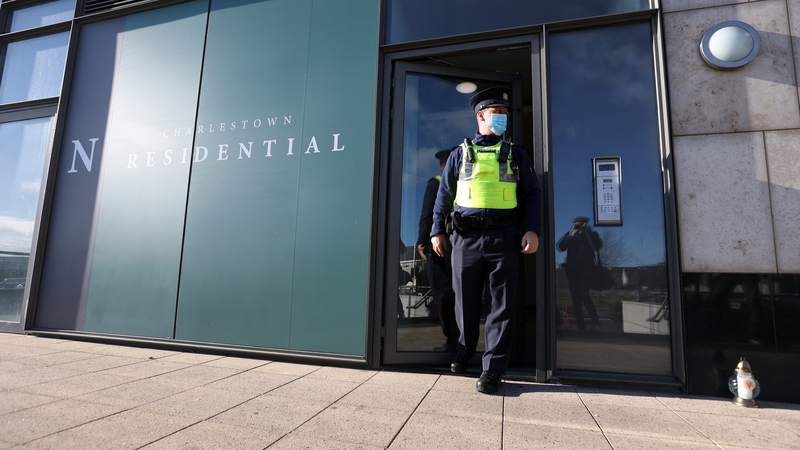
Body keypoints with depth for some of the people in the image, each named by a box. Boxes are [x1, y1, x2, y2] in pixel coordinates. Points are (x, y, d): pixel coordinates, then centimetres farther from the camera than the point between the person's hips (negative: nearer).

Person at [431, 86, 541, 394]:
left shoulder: (515, 154, 14)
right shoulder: (460, 154, 15)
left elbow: (532, 195, 8)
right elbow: (444, 195, 12)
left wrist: (532, 230, -6)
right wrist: (438, 230, 3)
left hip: (503, 236, 0)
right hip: (465, 236, 1)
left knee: (501, 304, 0)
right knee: (465, 300, 8)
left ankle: (493, 368, 7)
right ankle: (463, 354, 28)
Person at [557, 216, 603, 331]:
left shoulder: (590, 235, 2)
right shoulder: (569, 235, 6)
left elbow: (597, 246, -16)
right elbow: (559, 247, -7)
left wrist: (589, 231, -19)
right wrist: (571, 236, -18)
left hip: (586, 270, -3)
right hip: (572, 271, 3)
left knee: (583, 294, -23)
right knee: (576, 298, 4)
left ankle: (596, 323, -17)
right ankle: (581, 327, 11)